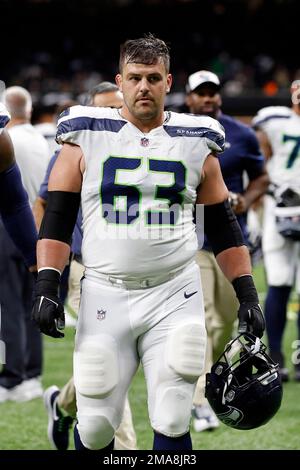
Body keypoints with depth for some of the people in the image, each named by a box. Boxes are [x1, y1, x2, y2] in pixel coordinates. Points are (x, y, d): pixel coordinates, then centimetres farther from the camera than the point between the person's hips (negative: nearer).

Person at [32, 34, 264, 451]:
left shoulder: (196, 143, 6)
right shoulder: (87, 136, 2)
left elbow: (223, 228, 12)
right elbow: (57, 220, 1)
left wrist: (247, 295, 5)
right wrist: (46, 287, -10)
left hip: (174, 297, 0)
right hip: (105, 295, 0)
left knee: (172, 424, -7)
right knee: (95, 428, 1)